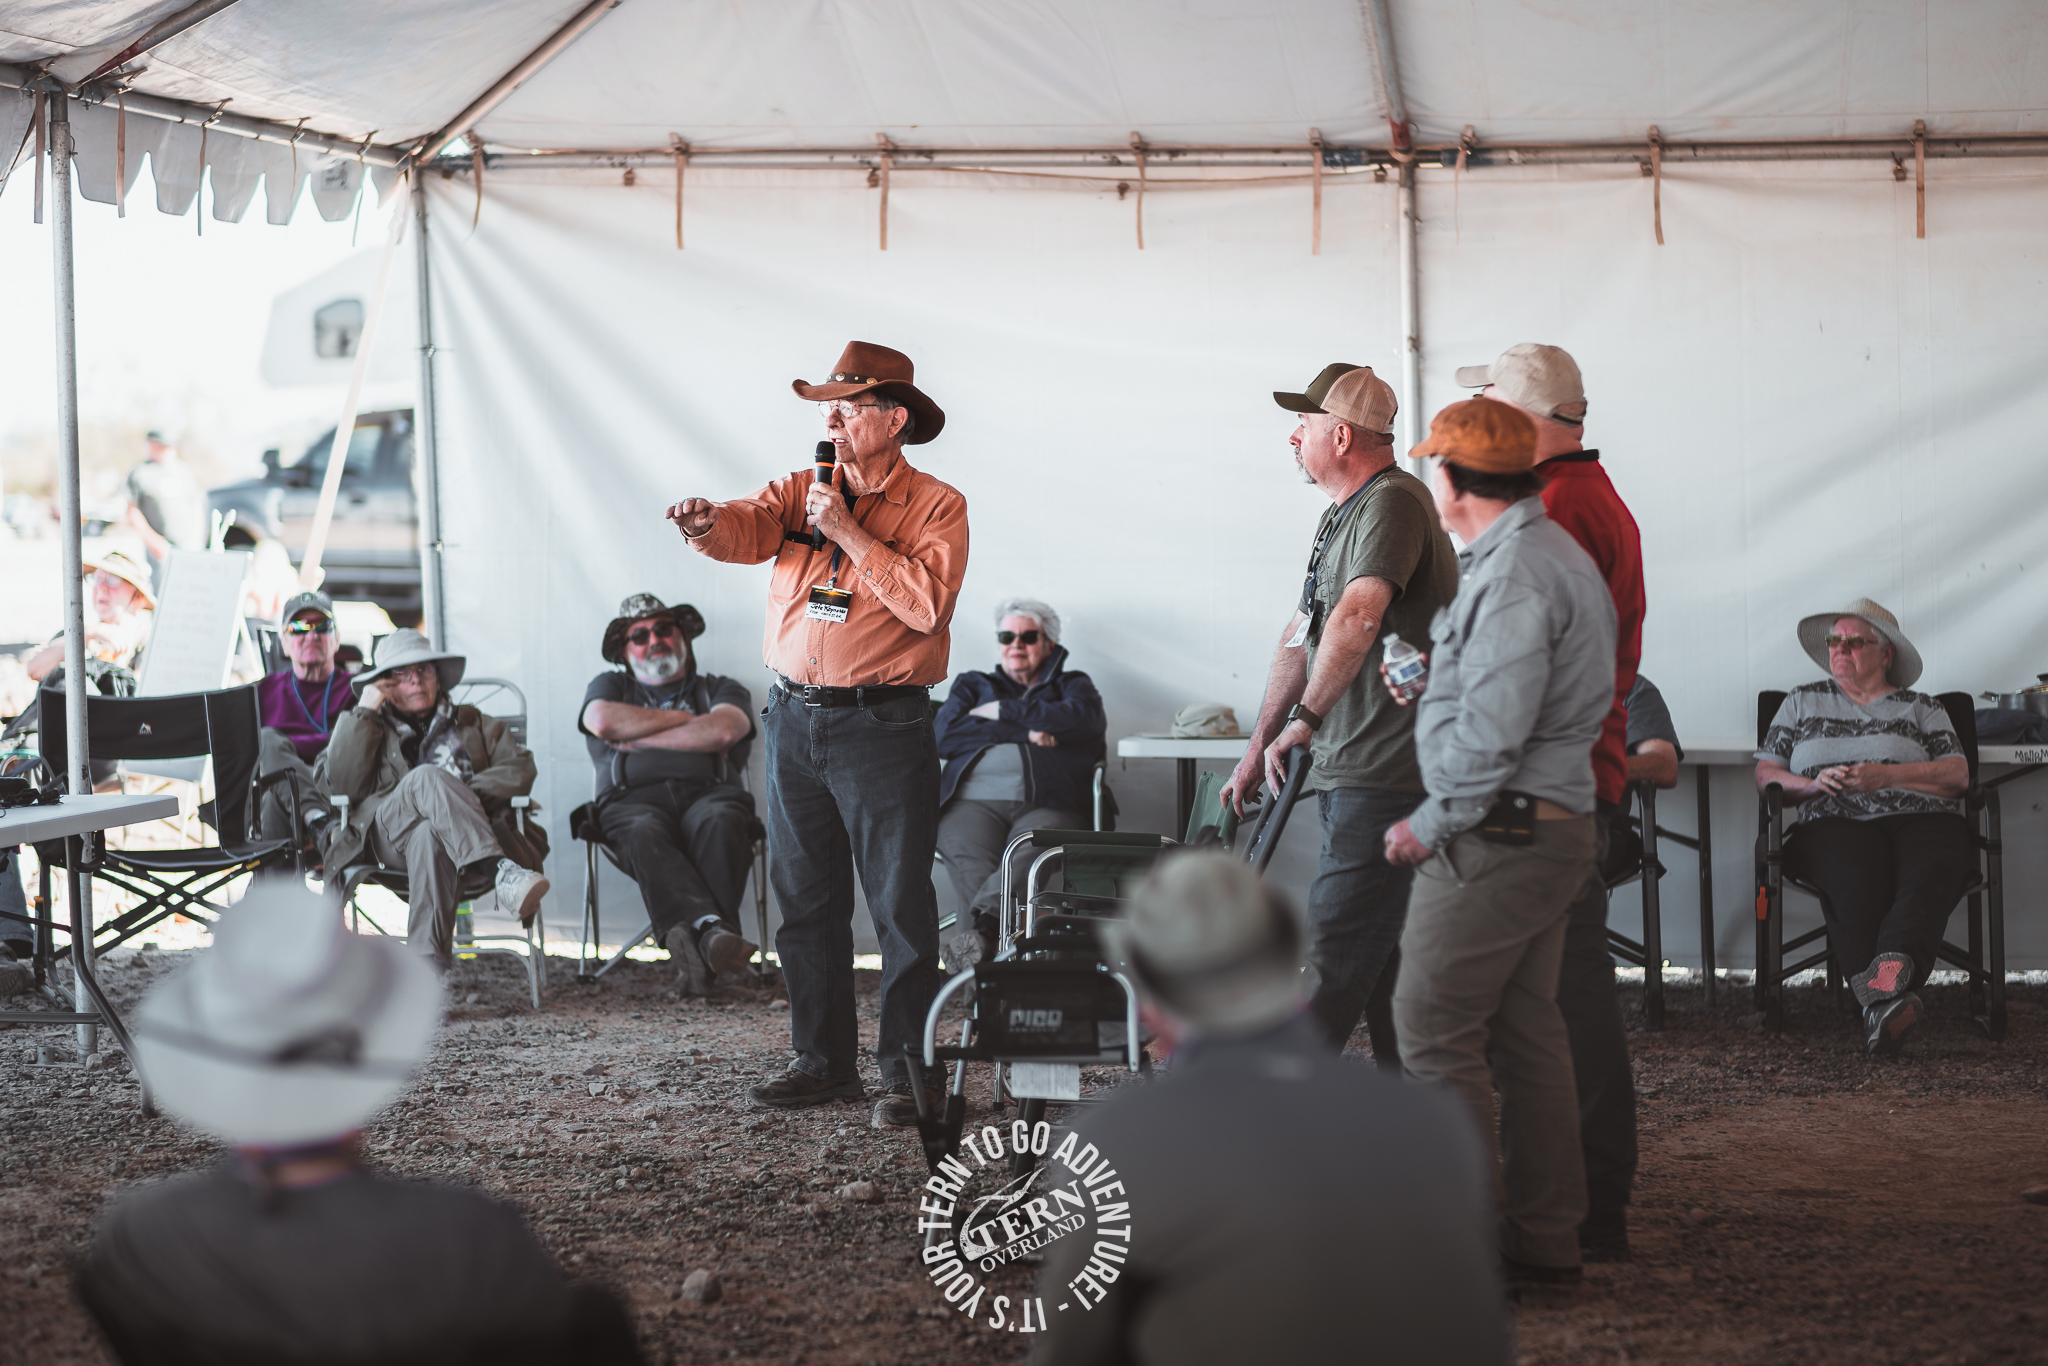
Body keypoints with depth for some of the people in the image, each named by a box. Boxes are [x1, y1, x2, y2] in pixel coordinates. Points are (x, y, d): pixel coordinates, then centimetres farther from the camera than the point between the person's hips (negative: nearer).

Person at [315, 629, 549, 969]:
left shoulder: (474, 724, 30)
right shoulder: (369, 730, 29)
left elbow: (521, 770, 12)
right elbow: (339, 784, 8)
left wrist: (464, 794, -6)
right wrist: (364, 711, 7)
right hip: (385, 836, 0)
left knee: (428, 836, -40)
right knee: (427, 777, -35)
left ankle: (428, 962, -54)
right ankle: (503, 873, -54)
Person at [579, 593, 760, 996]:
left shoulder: (719, 689, 25)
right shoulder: (609, 686, 29)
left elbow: (723, 731, 0)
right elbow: (603, 722, 3)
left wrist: (639, 738, 4)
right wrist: (686, 720, 9)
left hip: (706, 792, 1)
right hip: (633, 800, 0)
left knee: (719, 822, -37)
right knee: (645, 834, -38)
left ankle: (692, 941, -56)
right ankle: (711, 931, -59)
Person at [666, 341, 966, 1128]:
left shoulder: (936, 507, -2)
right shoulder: (802, 491, 11)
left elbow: (927, 601, -17)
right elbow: (747, 529, -8)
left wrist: (849, 533, -14)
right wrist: (706, 523, -31)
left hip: (884, 725, -5)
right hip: (793, 717, 5)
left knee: (901, 901, -4)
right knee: (804, 899, 10)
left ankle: (907, 1070, 2)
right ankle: (824, 1061, 19)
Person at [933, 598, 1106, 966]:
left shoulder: (1072, 685, 29)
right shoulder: (973, 684, 34)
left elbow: (1086, 720, 4)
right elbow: (943, 733, 12)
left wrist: (1005, 711, 7)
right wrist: (1024, 733, 4)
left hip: (1046, 805, 0)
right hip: (974, 801, 0)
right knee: (970, 860, -36)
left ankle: (978, 927, -56)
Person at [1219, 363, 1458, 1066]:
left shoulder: (1393, 502, -14)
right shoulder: (1341, 514, 20)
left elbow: (1357, 617, -29)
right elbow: (1302, 633, 26)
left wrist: (1307, 719, -21)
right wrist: (1258, 747, 26)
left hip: (1384, 780, -10)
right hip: (1348, 773, 10)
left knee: (1335, 961, -10)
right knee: (1387, 963, 12)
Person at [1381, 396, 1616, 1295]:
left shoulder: (1512, 574, -17)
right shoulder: (1562, 556, 17)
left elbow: (1492, 732, -23)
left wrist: (1431, 824, -13)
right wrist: (1432, 680, 15)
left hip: (1495, 834, -10)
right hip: (1555, 825, 10)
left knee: (1434, 1029, -6)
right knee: (1527, 1033, 12)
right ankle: (1545, 1245, 15)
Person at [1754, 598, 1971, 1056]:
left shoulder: (1921, 708, 22)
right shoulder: (1802, 702, 27)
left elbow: (1957, 775, 8)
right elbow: (1765, 775, 19)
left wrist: (1885, 775, -7)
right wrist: (1813, 784, -2)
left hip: (1922, 820, 0)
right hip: (1835, 825, 0)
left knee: (1928, 877, -37)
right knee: (1856, 879, -38)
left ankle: (1890, 971, -63)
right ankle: (1883, 1001, -56)